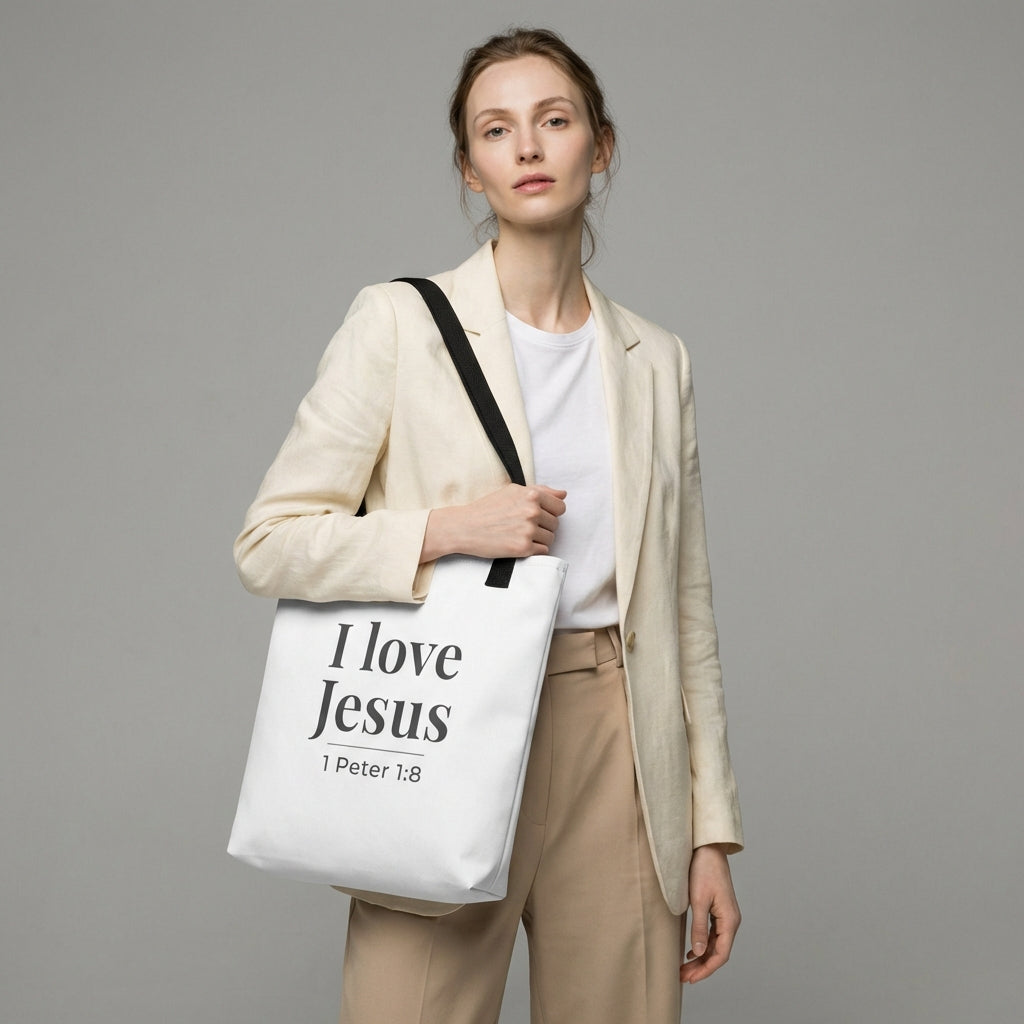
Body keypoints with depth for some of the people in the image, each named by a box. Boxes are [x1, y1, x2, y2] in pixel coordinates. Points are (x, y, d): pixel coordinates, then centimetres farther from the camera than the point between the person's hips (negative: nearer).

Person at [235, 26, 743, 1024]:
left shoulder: (655, 360, 10)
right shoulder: (400, 322, 0)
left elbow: (685, 606, 11)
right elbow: (269, 541, -2)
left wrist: (711, 831, 8)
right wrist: (449, 528, -16)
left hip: (616, 745, 3)